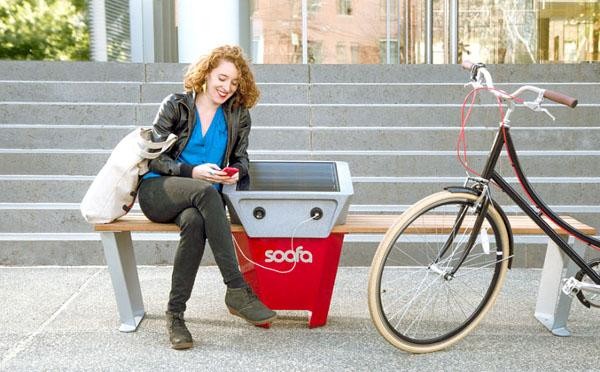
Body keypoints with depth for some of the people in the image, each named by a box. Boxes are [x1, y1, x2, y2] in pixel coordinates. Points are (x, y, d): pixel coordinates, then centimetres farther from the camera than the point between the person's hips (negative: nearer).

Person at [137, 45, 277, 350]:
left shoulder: (238, 116, 13)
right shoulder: (175, 106, 4)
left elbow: (241, 158, 17)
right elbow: (153, 158, -1)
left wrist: (236, 172, -10)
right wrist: (193, 172, -18)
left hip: (202, 198, 2)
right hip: (157, 191, -2)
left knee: (194, 222, -37)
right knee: (205, 192, -37)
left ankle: (175, 314, -28)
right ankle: (237, 290, -39)